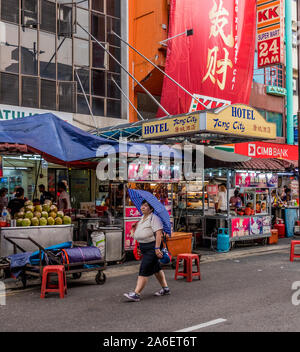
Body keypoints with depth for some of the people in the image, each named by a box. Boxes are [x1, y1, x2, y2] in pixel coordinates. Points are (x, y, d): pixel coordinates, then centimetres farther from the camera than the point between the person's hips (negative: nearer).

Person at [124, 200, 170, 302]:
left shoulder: (154, 218, -15)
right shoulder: (142, 218, 15)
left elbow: (158, 233, -23)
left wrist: (157, 248, -26)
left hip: (152, 247, -10)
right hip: (144, 247, 10)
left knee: (144, 270, -11)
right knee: (156, 268, 17)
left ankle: (136, 294, -12)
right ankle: (165, 289, 29)